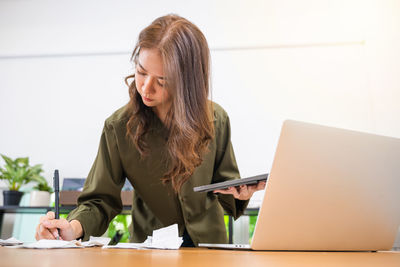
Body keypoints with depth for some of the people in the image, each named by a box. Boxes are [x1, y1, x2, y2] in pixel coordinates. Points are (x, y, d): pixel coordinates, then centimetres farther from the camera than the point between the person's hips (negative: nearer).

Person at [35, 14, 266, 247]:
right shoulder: (119, 127, -10)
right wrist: (75, 227, -25)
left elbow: (225, 185, 5)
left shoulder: (216, 120, -6)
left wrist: (239, 193, -17)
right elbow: (101, 200, -6)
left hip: (209, 244, 3)